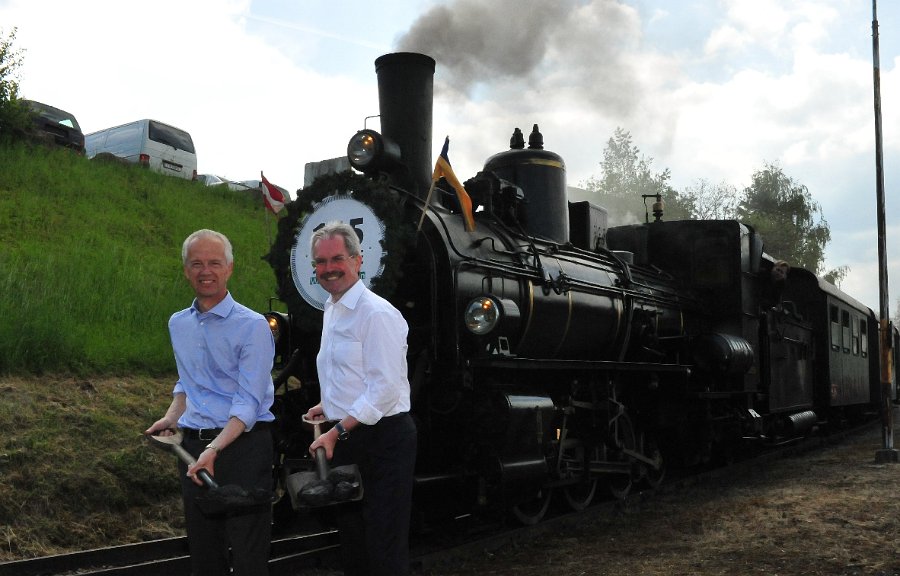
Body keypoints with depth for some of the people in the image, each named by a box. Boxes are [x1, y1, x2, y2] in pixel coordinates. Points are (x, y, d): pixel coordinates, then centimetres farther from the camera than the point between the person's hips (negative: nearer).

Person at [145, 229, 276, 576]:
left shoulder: (252, 326, -10)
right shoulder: (178, 325, 11)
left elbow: (248, 403, -17)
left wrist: (213, 450, -27)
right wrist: (172, 417, 10)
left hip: (242, 446, -6)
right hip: (193, 447, 6)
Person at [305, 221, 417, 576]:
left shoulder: (376, 313, -17)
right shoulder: (332, 310, 13)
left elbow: (384, 390, -22)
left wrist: (337, 431, -22)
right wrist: (329, 407, 15)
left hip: (382, 438, -9)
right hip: (344, 439, 9)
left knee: (384, 547, -3)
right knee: (351, 536, 18)